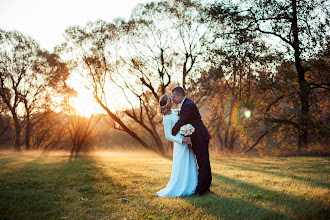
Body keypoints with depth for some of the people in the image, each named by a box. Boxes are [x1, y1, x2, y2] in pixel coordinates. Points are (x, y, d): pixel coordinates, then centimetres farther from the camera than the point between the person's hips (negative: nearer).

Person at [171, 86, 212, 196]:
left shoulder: (189, 105, -20)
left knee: (203, 164, -5)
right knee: (203, 163, 15)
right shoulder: (185, 104, 12)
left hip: (200, 138, -11)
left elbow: (181, 122, -21)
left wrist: (172, 134, -8)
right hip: (197, 138, 11)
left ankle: (200, 189, -2)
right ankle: (206, 187, 24)